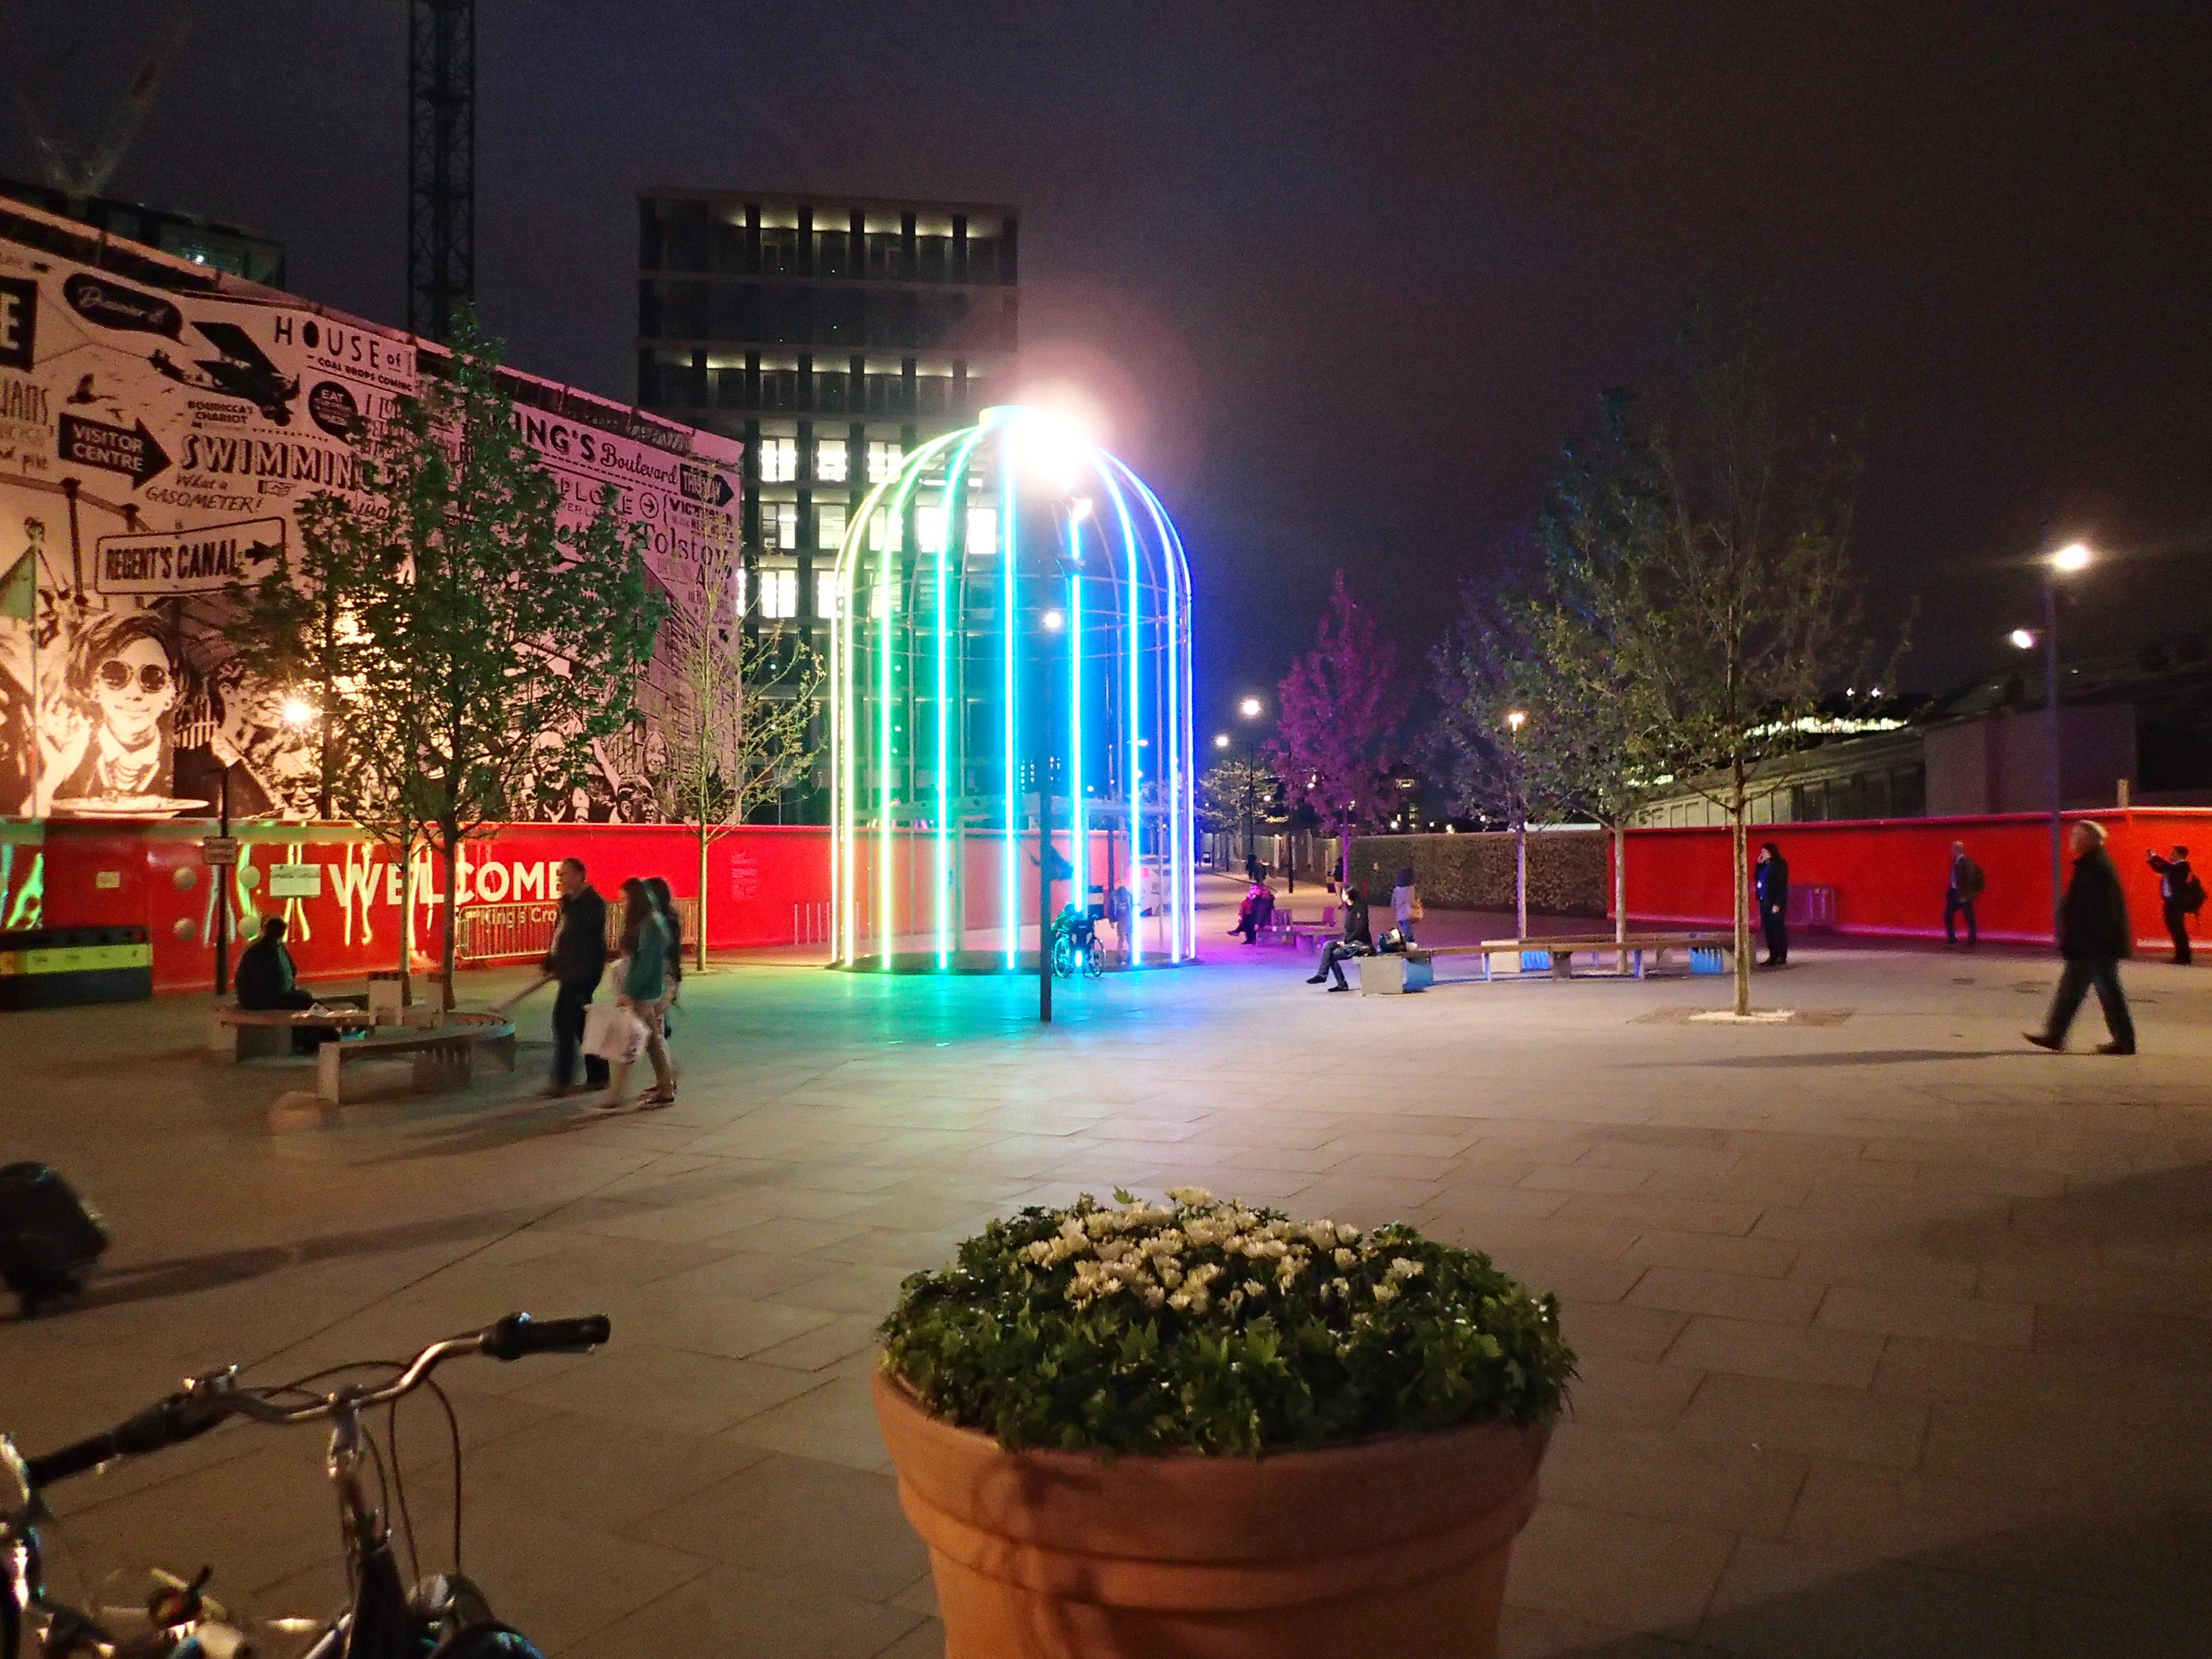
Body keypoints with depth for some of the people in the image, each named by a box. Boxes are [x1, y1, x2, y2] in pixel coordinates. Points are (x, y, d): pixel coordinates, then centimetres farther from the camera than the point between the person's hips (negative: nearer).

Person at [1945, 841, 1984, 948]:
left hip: (1964, 895, -9)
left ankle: (1972, 942, 9)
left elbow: (1969, 880, -19)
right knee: (1948, 915, 10)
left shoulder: (1967, 862, -15)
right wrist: (1948, 892, 12)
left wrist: (1964, 895, -21)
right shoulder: (1955, 861, 10)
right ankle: (1952, 939, 20)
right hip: (1954, 893, 9)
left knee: (1969, 919, 0)